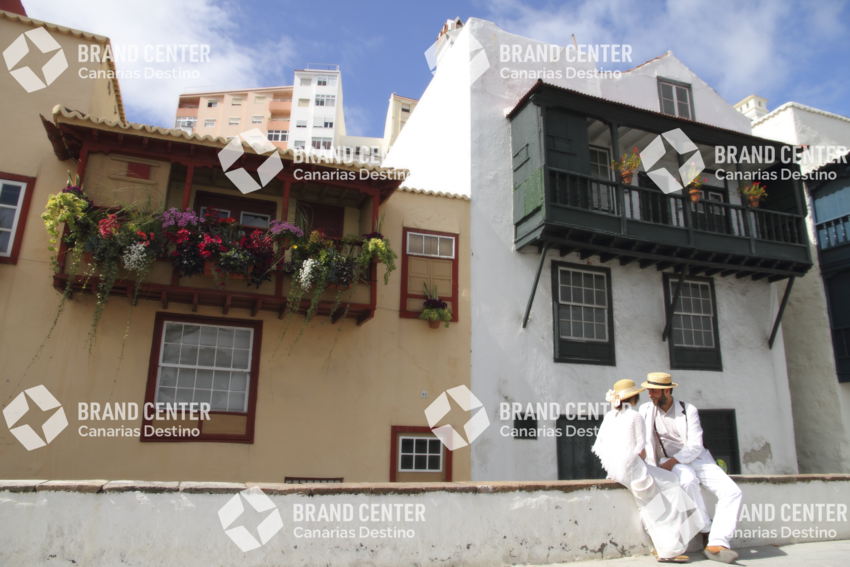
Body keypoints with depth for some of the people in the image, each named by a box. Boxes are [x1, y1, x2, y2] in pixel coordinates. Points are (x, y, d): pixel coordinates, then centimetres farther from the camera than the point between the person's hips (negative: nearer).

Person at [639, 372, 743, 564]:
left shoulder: (689, 410, -2)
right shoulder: (646, 410, 2)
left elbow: (695, 446, -10)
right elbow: (645, 441, -2)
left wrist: (672, 461, -22)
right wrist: (651, 467, -15)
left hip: (697, 458, 2)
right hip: (670, 462, -2)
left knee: (732, 491, -20)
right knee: (688, 479, -36)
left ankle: (716, 544, -24)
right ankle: (706, 533, -18)